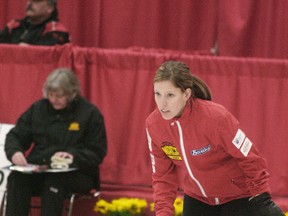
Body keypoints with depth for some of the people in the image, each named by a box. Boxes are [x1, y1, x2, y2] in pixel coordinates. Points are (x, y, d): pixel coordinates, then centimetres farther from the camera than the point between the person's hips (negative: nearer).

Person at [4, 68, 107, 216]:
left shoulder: (90, 113, 0)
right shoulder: (38, 109, 11)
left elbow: (97, 154, -3)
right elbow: (15, 136, 13)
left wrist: (73, 156, -23)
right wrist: (15, 151, -12)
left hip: (76, 174, -3)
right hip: (38, 170, 3)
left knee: (54, 183, -37)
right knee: (17, 178, -29)